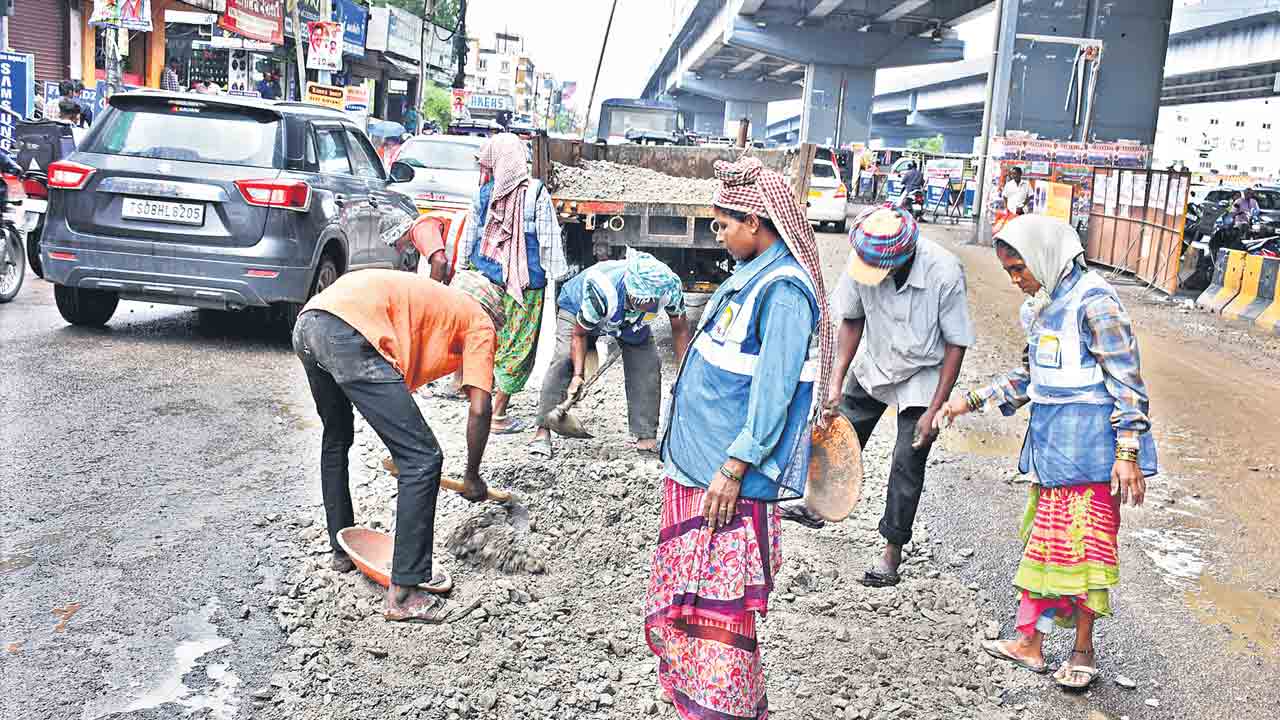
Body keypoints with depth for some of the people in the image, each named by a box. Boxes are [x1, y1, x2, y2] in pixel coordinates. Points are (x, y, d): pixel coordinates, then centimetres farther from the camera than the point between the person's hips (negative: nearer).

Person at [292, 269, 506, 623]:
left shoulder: (430, 297, 36)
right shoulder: (480, 322, 16)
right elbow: (479, 410, 6)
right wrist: (472, 478, 19)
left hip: (307, 325, 9)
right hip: (351, 334, -9)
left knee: (336, 440, 32)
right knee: (423, 459, -1)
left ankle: (342, 550, 45)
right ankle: (402, 594, 2)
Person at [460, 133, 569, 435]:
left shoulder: (483, 194, 0)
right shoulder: (536, 192, -8)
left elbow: (470, 237, 9)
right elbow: (549, 240, -8)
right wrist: (559, 275, 0)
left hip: (485, 279, 3)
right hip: (525, 284, -3)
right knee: (516, 348, 4)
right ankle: (498, 415, 6)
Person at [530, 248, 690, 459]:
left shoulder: (669, 286, -37)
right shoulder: (601, 292, -46)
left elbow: (680, 328, -18)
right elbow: (579, 333, -28)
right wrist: (578, 374, -38)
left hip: (632, 320, 3)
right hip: (576, 306, -3)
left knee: (648, 364, -12)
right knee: (564, 359, -22)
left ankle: (646, 436, -3)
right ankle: (543, 431, -17)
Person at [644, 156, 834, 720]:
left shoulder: (783, 290, -17)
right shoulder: (750, 274, 13)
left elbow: (773, 392, -22)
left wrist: (733, 469, -22)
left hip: (730, 481, -10)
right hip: (695, 469, 10)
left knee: (719, 612, -2)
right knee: (679, 602, 17)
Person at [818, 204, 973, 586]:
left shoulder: (944, 274, -32)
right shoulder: (863, 261, -22)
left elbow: (956, 344, -21)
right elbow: (852, 321, -5)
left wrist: (934, 411, -20)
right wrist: (837, 382, -10)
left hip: (922, 374, -4)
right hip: (874, 364, 4)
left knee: (908, 462, -3)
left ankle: (893, 550, 11)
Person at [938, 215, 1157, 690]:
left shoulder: (1093, 302, -15)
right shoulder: (1041, 307, 11)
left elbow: (1126, 380, -15)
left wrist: (1128, 453, -19)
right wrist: (972, 401, 15)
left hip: (1088, 445, -8)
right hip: (1051, 440, 8)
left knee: (1083, 541, 1)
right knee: (1045, 541, 13)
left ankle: (1083, 649, 16)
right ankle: (1030, 641, 23)